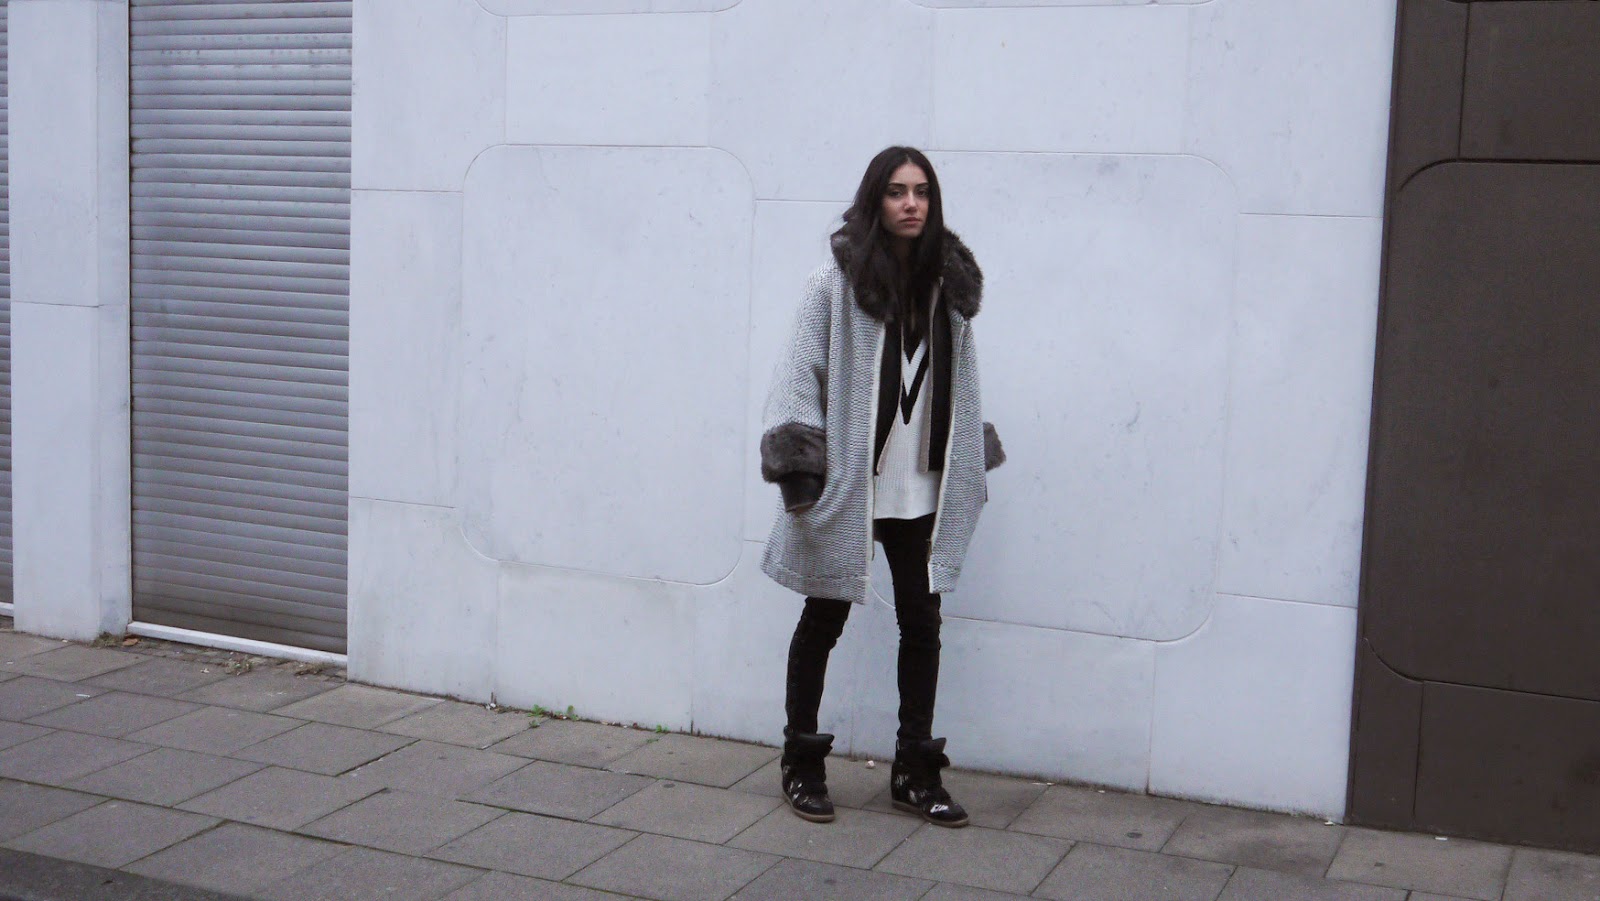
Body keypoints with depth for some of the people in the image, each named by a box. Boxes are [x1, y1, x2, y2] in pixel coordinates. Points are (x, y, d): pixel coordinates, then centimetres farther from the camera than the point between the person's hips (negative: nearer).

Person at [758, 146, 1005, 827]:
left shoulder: (948, 283, 6)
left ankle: (915, 771, 20)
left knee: (922, 624, 7)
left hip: (921, 490, 4)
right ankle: (802, 765, 22)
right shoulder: (836, 282, -9)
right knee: (824, 621, 9)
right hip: (845, 486, -4)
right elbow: (801, 374, -9)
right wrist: (796, 465, -15)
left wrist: (972, 465, 16)